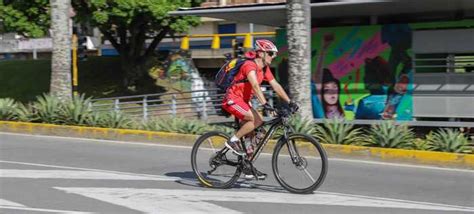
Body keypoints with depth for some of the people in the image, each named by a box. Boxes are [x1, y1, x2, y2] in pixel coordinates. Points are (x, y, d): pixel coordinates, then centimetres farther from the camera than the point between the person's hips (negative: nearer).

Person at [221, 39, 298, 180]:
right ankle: (233, 141, -11)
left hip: (242, 101, 9)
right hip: (232, 99, -9)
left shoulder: (264, 69, 7)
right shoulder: (250, 66, -21)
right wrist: (265, 104, -44)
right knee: (257, 120, -26)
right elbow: (255, 86, -33)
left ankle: (248, 167, 10)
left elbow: (276, 86, 6)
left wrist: (289, 102, -1)